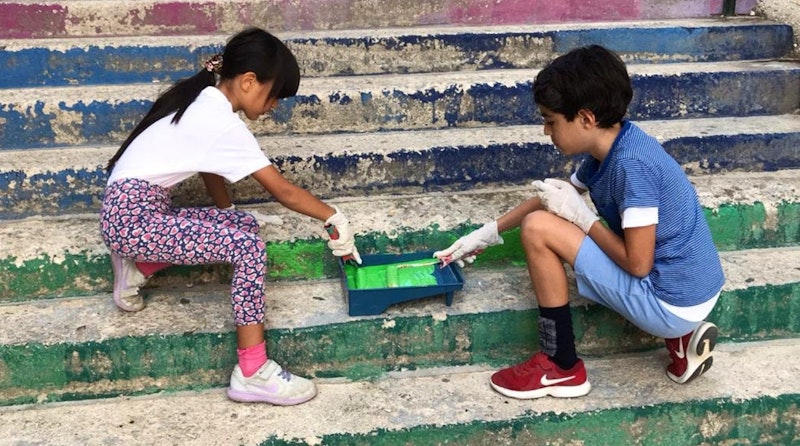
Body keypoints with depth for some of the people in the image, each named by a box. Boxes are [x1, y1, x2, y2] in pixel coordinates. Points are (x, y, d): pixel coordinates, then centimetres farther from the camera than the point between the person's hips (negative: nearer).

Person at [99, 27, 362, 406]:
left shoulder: (203, 102, 9)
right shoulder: (223, 123, -17)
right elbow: (283, 191, -13)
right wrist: (335, 217, -1)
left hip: (133, 209, 9)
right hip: (132, 217, -9)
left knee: (242, 224, 7)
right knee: (248, 246, -17)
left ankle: (137, 268, 14)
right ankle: (253, 374, -12)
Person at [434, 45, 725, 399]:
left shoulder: (632, 162, -24)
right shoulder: (607, 149, 4)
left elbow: (638, 264, -23)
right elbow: (553, 199, 19)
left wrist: (581, 217, -12)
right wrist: (488, 233, 22)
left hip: (670, 303, -9)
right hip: (688, 293, 9)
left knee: (538, 228, -14)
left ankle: (561, 368, 2)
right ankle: (680, 336, 15)